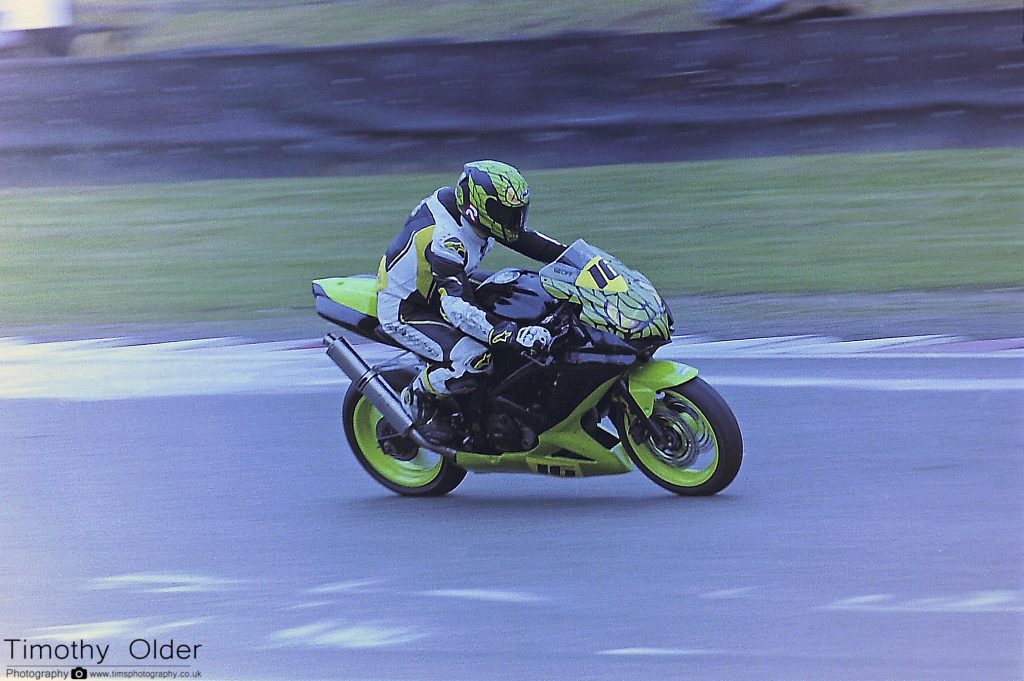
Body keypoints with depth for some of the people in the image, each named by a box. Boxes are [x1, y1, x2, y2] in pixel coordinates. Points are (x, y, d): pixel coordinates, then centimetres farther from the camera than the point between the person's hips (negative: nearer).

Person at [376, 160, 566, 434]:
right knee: (475, 358, -29)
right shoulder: (444, 239, -36)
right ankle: (416, 398, -4)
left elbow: (524, 238, 6)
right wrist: (513, 334, -53)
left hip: (436, 293, 10)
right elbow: (454, 308, -44)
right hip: (403, 312, -10)